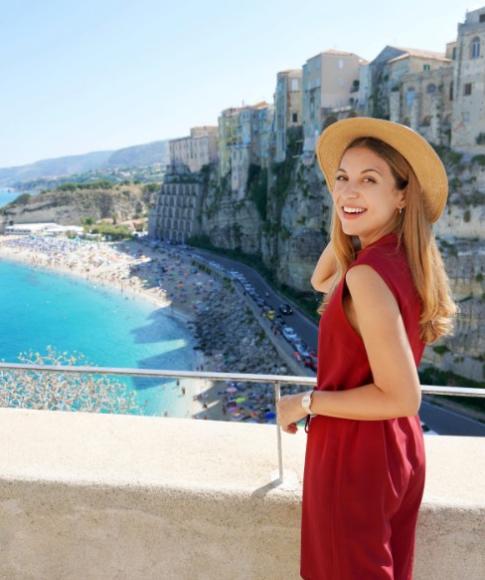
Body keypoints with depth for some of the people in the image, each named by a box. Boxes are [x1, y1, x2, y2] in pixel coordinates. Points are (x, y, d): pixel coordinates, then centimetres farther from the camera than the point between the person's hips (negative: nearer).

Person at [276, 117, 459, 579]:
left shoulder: (369, 273, -27)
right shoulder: (403, 259, -1)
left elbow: (401, 397, -27)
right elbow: (321, 282, 15)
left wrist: (306, 403, -17)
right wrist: (345, 226, 2)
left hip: (355, 455, -8)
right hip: (400, 449, 8)